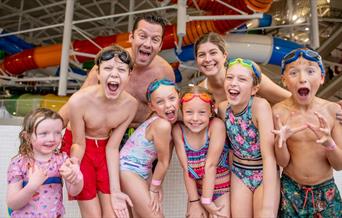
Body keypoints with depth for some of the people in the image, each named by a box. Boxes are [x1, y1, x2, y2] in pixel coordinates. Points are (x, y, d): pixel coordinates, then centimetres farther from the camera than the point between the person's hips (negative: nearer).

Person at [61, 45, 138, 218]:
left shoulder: (131, 104, -20)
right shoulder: (79, 100, -29)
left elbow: (112, 147, -11)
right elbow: (79, 144, -14)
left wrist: (115, 190, -11)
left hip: (104, 148, 3)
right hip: (79, 147, -3)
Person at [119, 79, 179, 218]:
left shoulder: (172, 119, -5)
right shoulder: (162, 125, -31)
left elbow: (166, 158, 0)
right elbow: (163, 161, -18)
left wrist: (157, 185, 1)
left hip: (145, 170, 8)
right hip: (129, 169, -8)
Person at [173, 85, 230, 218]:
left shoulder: (216, 125, -24)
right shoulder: (178, 130, -15)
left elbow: (210, 165, -22)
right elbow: (186, 169, -13)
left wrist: (206, 201, -17)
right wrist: (194, 201, -10)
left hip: (222, 190, -2)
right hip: (197, 190, 2)